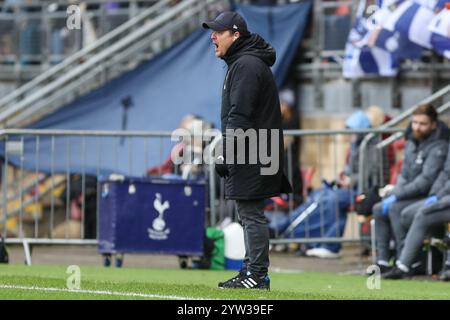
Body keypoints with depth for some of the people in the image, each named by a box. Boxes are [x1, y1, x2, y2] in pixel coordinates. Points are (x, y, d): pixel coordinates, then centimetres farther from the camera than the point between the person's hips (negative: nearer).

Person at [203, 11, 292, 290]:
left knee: (252, 214, -10)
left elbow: (239, 115, -20)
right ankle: (251, 272, 19)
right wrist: (228, 154, 22)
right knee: (250, 215, 14)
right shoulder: (241, 63, 20)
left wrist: (227, 153, -20)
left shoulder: (246, 65, -14)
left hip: (251, 157, -11)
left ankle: (257, 275, -10)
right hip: (252, 157, 11)